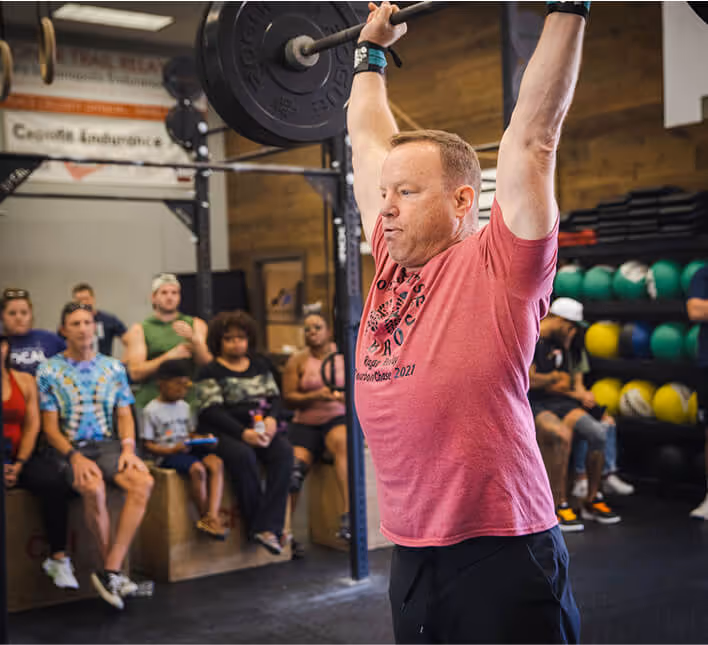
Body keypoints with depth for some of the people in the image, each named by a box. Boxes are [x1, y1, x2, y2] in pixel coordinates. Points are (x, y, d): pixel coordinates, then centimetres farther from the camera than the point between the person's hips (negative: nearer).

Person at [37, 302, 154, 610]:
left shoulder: (113, 368, 12)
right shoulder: (49, 370, 2)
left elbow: (124, 415, 11)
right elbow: (50, 427, -1)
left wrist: (128, 448, -8)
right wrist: (75, 457, -17)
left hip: (108, 445, 3)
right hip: (70, 448, -3)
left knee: (143, 481, -28)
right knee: (93, 488, -36)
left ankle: (109, 571, -25)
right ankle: (113, 570, -14)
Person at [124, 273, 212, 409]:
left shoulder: (196, 325, 12)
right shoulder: (139, 330, 8)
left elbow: (207, 365, 3)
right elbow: (135, 372, -3)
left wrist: (193, 340, -13)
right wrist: (169, 356, -11)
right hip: (150, 403, -1)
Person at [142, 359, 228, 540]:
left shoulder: (184, 406, 18)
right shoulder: (151, 410, -3)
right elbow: (148, 444, -4)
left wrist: (202, 439, 1)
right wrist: (172, 450, -19)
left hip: (188, 448, 6)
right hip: (167, 454, -6)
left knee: (216, 462, -24)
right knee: (197, 468, -33)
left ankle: (213, 516, -33)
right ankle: (204, 516, -16)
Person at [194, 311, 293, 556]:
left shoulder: (260, 365, 19)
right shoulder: (210, 371, 2)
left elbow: (274, 396, 14)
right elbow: (212, 411, -9)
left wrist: (271, 418, -10)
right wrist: (243, 433, -22)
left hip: (260, 428, 4)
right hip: (223, 432, -4)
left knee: (284, 451, -26)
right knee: (243, 455, -36)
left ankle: (267, 527, -30)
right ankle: (256, 525, -24)